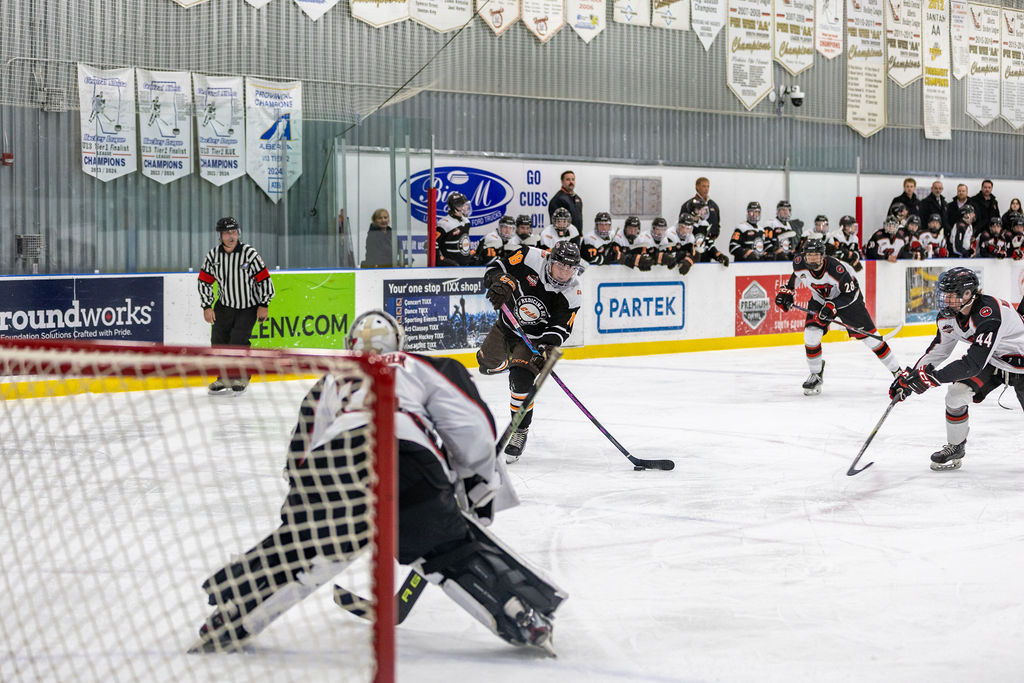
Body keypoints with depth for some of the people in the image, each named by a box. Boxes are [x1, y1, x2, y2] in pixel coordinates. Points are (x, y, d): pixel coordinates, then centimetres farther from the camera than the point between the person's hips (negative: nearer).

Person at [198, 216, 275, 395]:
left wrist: (264, 305, -9)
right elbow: (205, 281, 3)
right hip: (224, 305, 4)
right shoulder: (213, 255, -6)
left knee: (238, 340, -13)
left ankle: (242, 377, 7)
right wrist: (207, 307, -1)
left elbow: (264, 279, -10)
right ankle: (225, 378, 16)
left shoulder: (249, 253, -16)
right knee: (218, 340, 0)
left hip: (248, 307, -4)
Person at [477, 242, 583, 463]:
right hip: (507, 324, 3)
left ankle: (520, 431, -3)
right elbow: (497, 268, -19)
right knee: (487, 362, 18)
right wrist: (502, 282, -41)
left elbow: (560, 329, -22)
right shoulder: (531, 259, -24)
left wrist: (545, 349, -39)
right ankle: (508, 365, 55)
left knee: (521, 380, -20)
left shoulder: (572, 295, -22)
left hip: (535, 338, -3)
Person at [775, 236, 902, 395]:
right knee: (811, 333, -15)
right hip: (820, 299, 4)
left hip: (848, 299, -4)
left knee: (868, 335, -1)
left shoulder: (836, 269, -36)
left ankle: (897, 370, 12)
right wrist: (787, 291, -3)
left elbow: (851, 293, -27)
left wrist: (832, 306, -37)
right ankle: (816, 374, 4)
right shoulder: (800, 264, -22)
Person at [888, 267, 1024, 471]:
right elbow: (938, 350, 4)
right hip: (992, 360, 7)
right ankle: (955, 447, 14)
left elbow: (974, 363, -41)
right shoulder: (948, 316, -12)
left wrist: (934, 377, -43)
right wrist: (909, 375, -2)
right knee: (956, 394, -6)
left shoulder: (989, 314, -37)